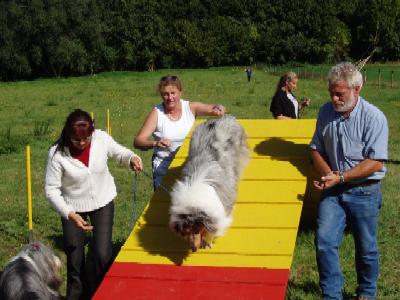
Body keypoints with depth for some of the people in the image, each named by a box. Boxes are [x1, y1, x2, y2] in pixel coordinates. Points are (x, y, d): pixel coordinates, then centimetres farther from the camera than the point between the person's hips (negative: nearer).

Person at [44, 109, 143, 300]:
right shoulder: (57, 153, -25)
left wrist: (132, 158, -21)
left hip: (103, 202, 1)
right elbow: (51, 189, -18)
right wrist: (70, 214, -29)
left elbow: (119, 153, 2)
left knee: (103, 254, -4)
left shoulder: (102, 138, -19)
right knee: (74, 257, 10)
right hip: (73, 207, -1)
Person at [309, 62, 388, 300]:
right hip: (333, 190, 4)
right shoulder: (326, 112, 2)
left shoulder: (374, 117, -14)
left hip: (364, 191, -3)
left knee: (366, 247, 11)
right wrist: (328, 174, -7)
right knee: (324, 241, -9)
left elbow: (376, 163, -17)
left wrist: (340, 177, -22)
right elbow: (317, 149, 12)